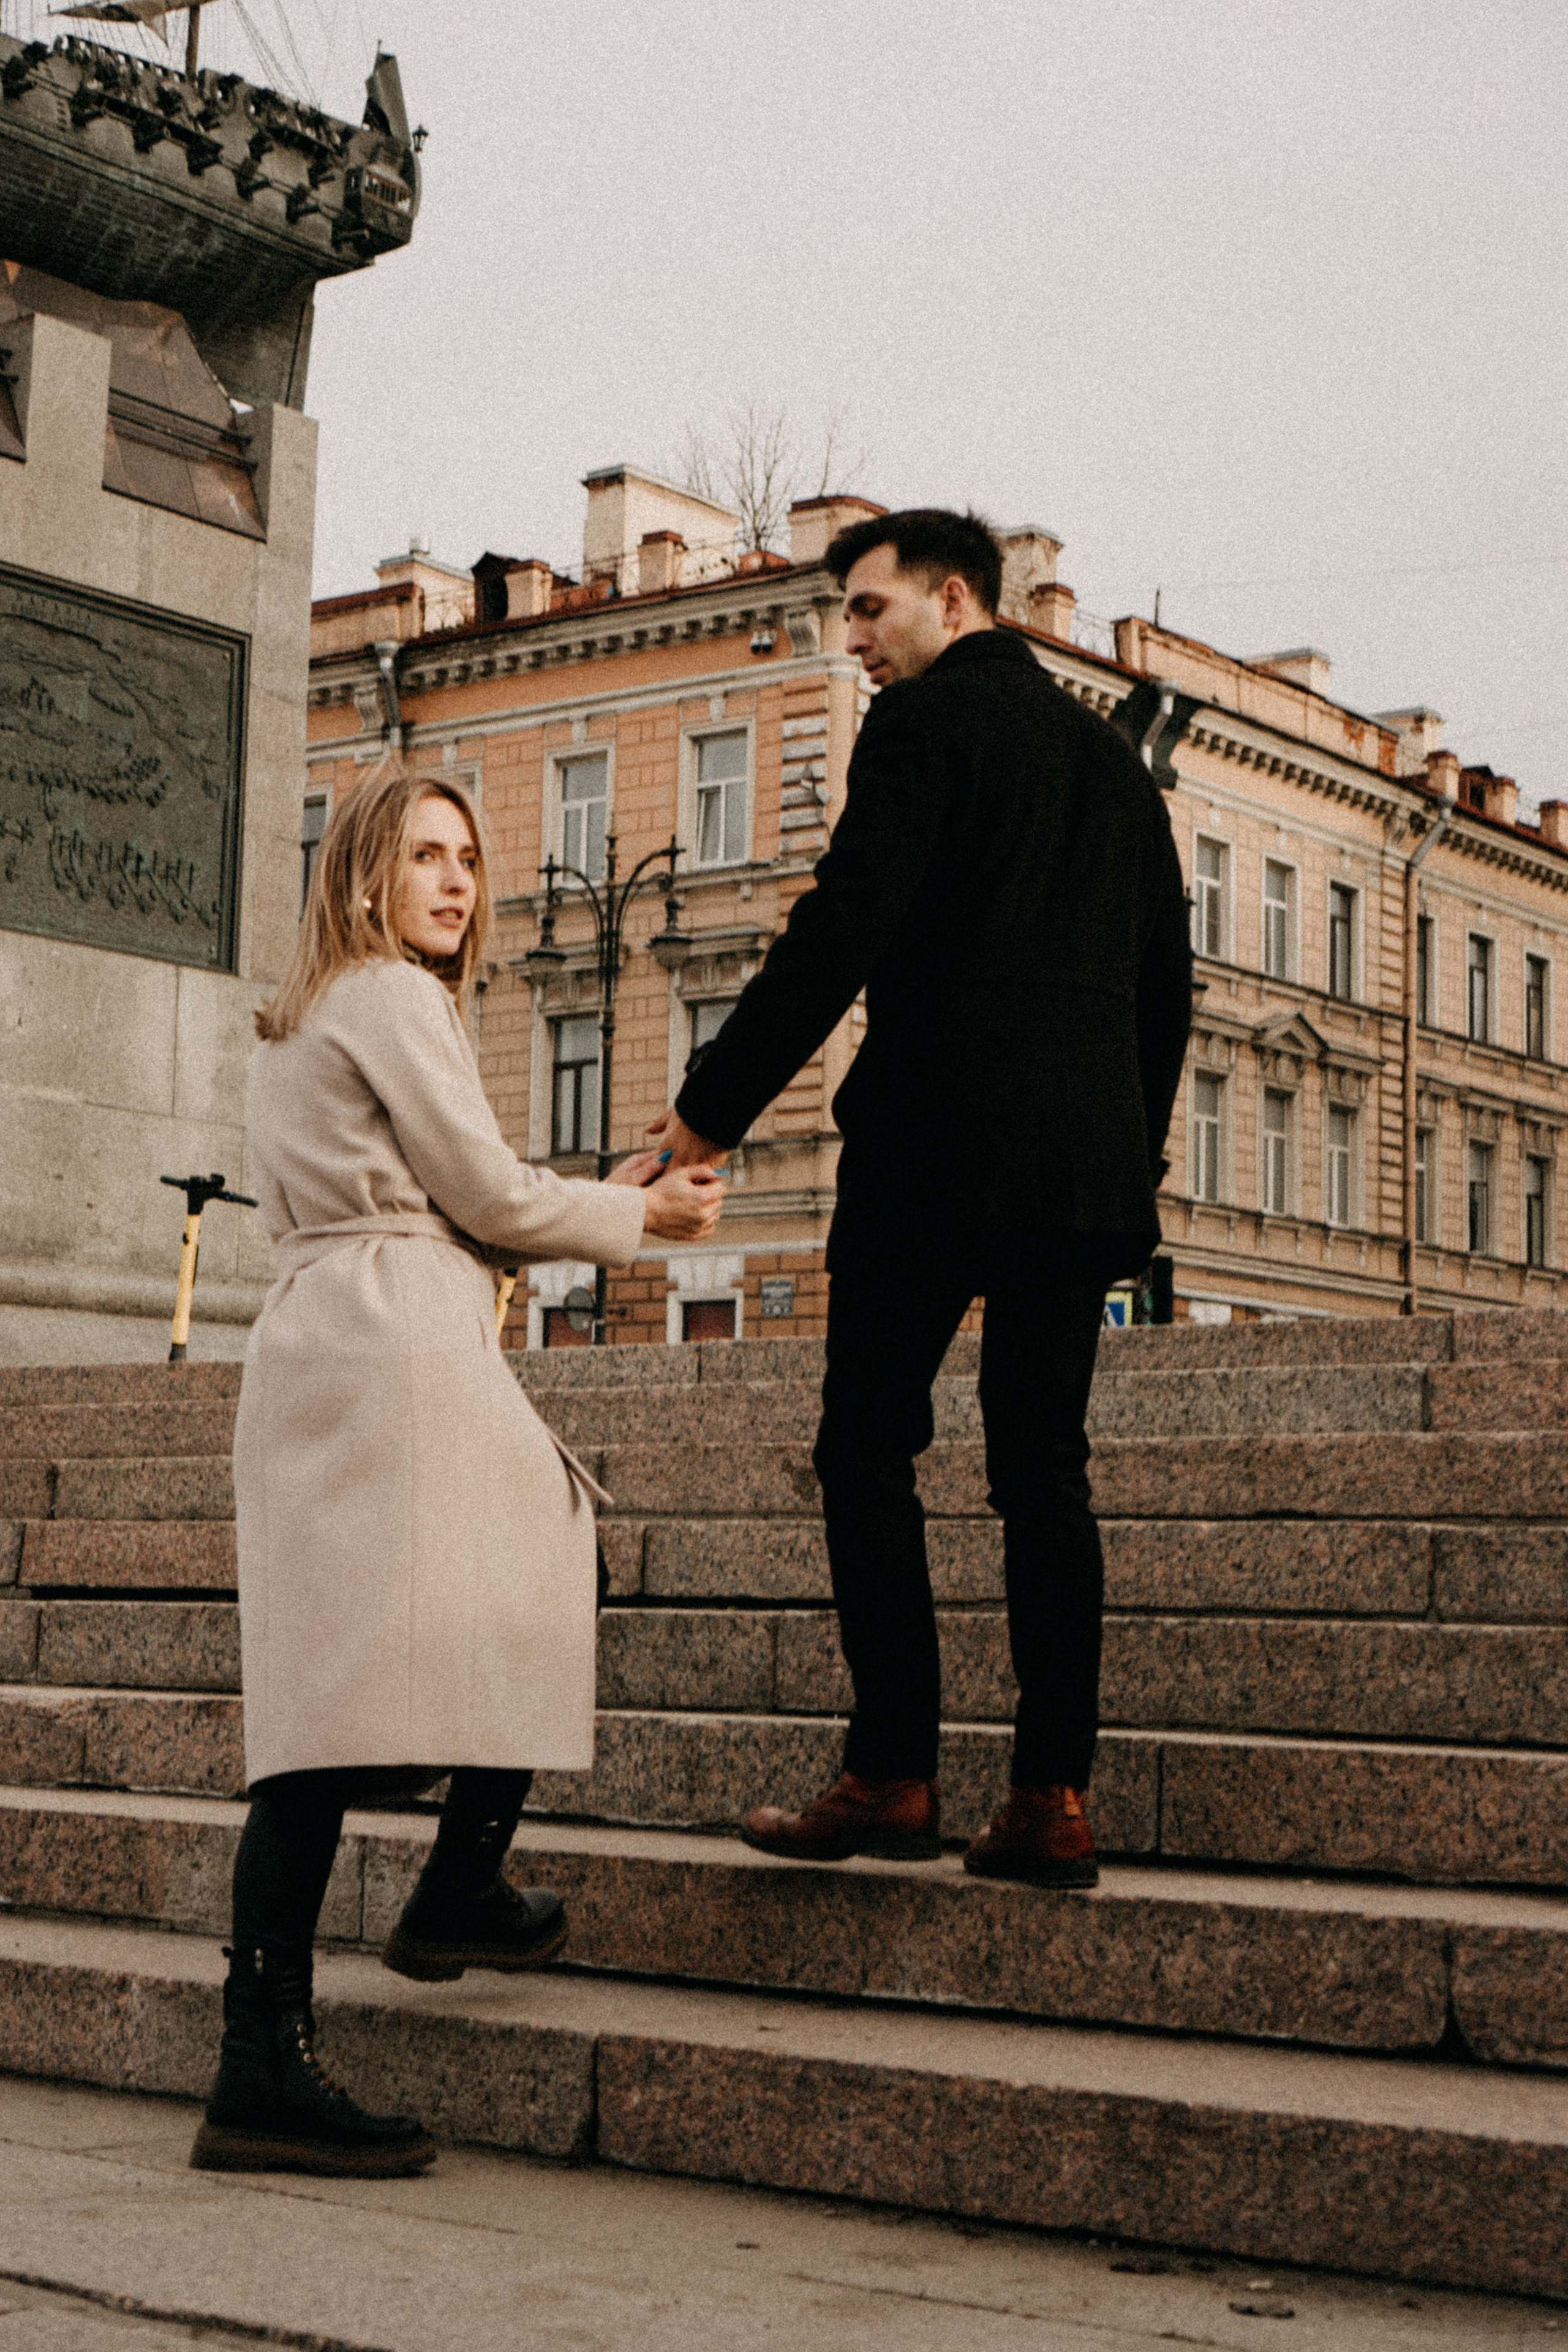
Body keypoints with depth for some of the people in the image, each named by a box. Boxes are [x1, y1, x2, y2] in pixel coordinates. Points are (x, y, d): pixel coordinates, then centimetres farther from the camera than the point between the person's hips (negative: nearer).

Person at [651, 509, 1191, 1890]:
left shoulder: (926, 720, -3)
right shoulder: (1113, 756, 19)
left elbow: (841, 932, -12)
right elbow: (1167, 982, 19)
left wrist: (714, 1107, -7)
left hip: (939, 1142, -6)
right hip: (1089, 1162, 7)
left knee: (868, 1450, 1)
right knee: (1045, 1467, 6)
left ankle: (894, 1774, -3)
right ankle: (1054, 1800, 3)